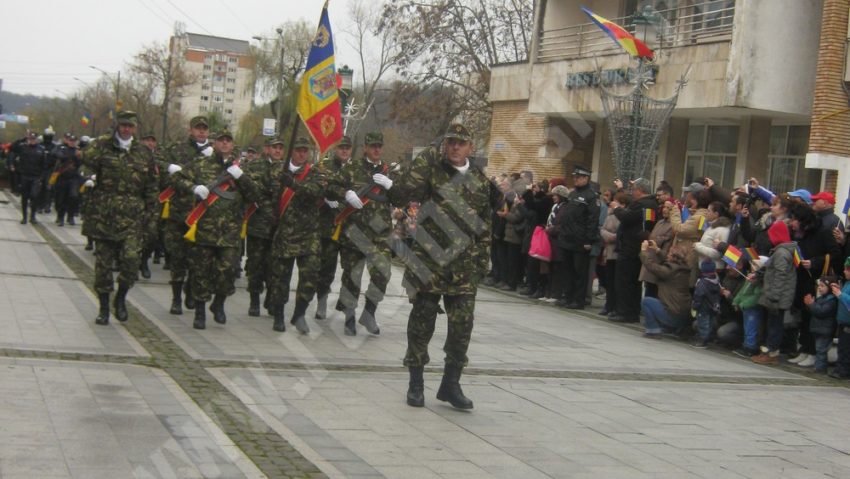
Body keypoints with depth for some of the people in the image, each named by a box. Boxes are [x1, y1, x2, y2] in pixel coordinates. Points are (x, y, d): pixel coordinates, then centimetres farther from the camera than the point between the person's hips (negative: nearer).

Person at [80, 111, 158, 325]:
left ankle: (120, 299, 9)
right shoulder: (103, 145, 4)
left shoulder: (143, 153, 9)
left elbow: (150, 187, 13)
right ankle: (104, 307, 18)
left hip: (131, 217, 0)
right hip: (103, 215, 0)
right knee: (103, 262, 5)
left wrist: (150, 214, 9)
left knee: (131, 259, -14)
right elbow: (88, 160, -17)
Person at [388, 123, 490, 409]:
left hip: (464, 267, 3)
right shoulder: (430, 169, -3)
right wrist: (425, 163, -22)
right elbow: (400, 195, -17)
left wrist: (483, 261, 12)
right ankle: (416, 383, 17)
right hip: (429, 261, -3)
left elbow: (485, 225, 16)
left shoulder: (480, 181, 10)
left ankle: (451, 384, 15)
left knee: (462, 326, 1)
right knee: (422, 322, 4)